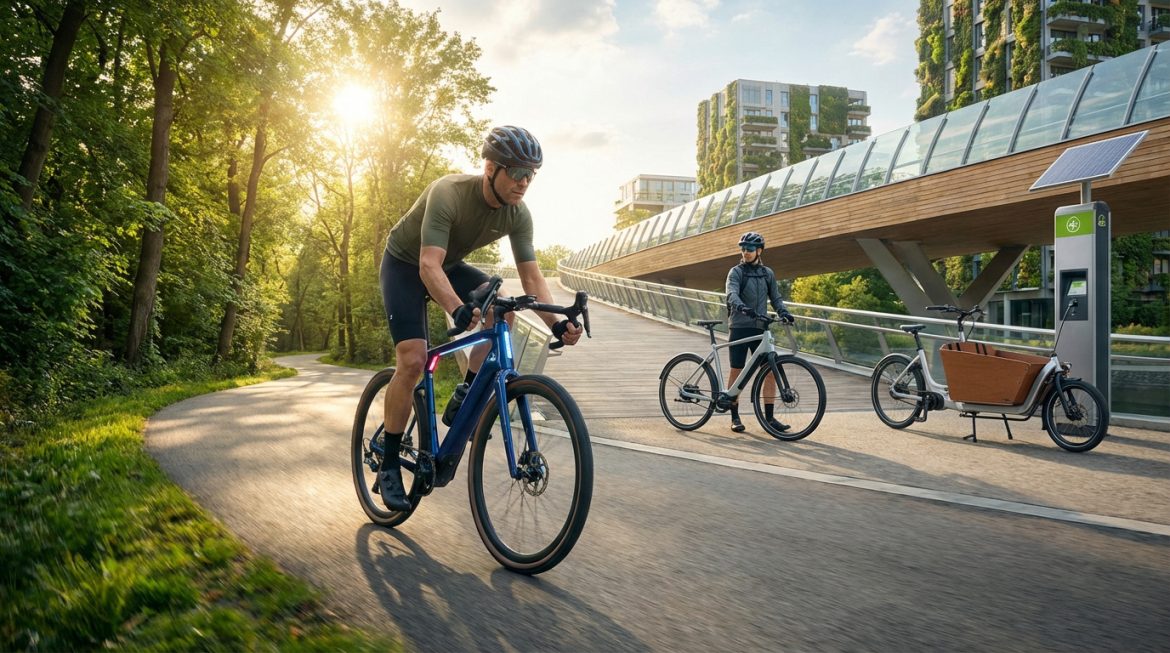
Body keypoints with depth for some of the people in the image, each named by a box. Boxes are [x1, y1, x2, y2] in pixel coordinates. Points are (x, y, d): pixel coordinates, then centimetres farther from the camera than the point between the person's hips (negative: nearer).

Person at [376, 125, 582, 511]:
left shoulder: (518, 215, -17)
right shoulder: (449, 194, -34)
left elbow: (531, 277, -17)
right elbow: (429, 265, -43)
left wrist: (556, 323, -34)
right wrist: (458, 309, -61)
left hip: (450, 265, 6)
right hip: (406, 264, -5)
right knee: (412, 361, -18)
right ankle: (388, 467, -4)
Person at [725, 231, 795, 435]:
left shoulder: (768, 273, 12)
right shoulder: (736, 272, -1)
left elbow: (775, 298, 13)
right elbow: (732, 294, -19)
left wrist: (783, 312, -9)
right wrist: (742, 307, -40)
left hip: (760, 328, 4)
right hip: (739, 328, -3)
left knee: (770, 371, -2)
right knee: (737, 372, 1)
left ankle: (769, 417, 5)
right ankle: (735, 417, 10)